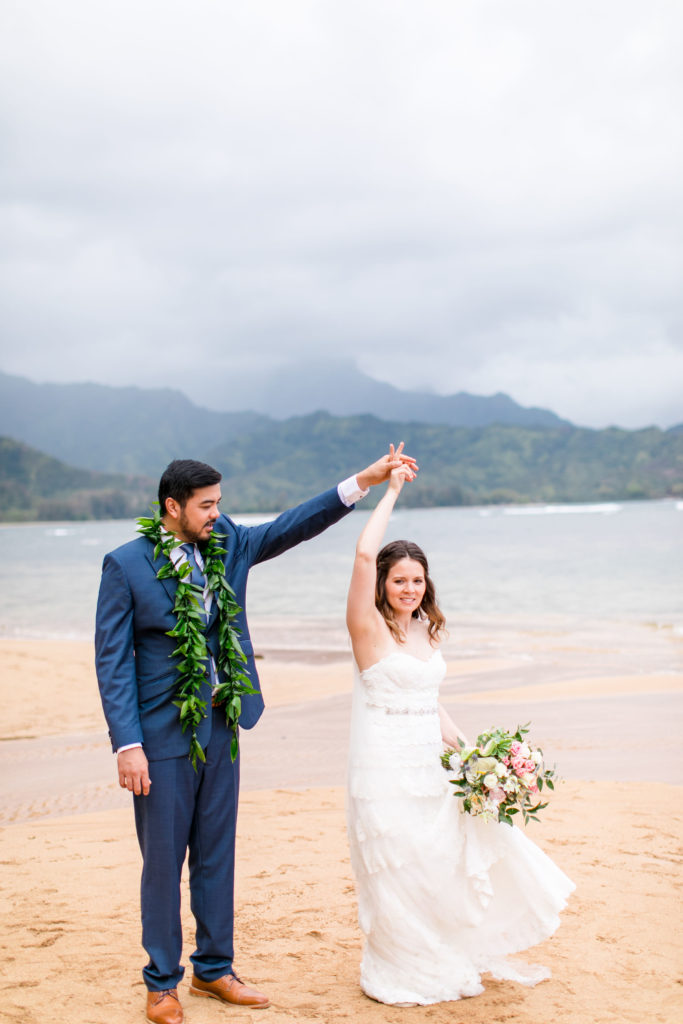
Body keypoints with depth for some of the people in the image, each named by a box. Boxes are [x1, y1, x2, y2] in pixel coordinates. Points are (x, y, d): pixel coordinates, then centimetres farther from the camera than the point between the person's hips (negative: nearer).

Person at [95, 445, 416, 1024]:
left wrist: (363, 482, -10)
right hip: (162, 735, -5)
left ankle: (214, 969, 30)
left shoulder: (226, 544, 3)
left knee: (217, 855, 15)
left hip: (222, 728, 5)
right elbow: (112, 661, -11)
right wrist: (127, 744, -16)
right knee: (163, 861, 6)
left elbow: (294, 527, 0)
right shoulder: (126, 564, -10)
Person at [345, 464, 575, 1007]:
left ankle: (462, 957, 34)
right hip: (385, 772, -7)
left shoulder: (424, 630, 10)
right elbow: (365, 554, -25)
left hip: (431, 767, 7)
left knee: (463, 856, 14)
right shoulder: (371, 628, -11)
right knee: (401, 875, 3)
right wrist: (392, 490, -17)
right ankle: (404, 975, 23)